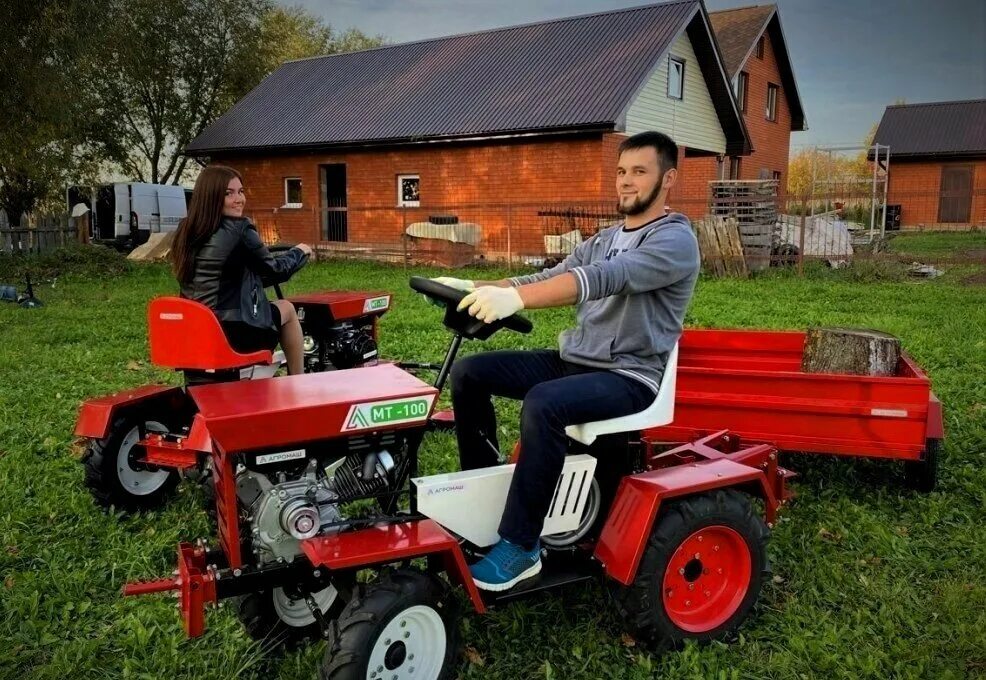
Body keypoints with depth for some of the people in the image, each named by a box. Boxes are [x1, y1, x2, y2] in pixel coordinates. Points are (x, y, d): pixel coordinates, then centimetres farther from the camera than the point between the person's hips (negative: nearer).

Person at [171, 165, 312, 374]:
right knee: (287, 309, 20)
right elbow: (274, 269, 0)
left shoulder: (186, 231, 7)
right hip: (235, 333, -7)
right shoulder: (239, 229, -14)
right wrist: (300, 252, 19)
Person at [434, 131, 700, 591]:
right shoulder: (604, 240, 17)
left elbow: (604, 278, -29)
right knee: (469, 373, -2)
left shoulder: (675, 240, -11)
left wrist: (514, 298, -41)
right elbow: (548, 278, 6)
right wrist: (477, 289, -11)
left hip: (630, 377, -8)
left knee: (543, 403, -36)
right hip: (573, 360, 8)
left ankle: (520, 547, -23)